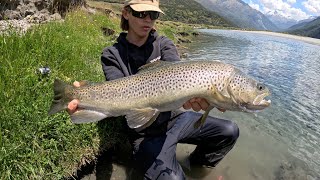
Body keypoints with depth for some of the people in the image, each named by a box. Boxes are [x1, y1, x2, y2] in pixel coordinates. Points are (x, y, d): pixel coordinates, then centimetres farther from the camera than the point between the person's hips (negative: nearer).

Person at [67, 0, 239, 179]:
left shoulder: (164, 44, 2)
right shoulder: (113, 55, -3)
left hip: (175, 118, 4)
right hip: (146, 134, -3)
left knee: (229, 131, -4)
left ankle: (199, 162, 23)